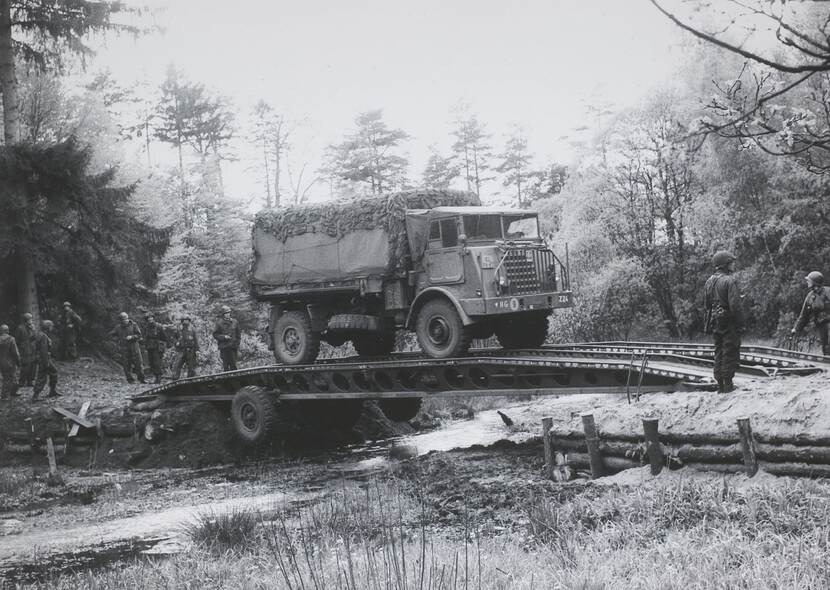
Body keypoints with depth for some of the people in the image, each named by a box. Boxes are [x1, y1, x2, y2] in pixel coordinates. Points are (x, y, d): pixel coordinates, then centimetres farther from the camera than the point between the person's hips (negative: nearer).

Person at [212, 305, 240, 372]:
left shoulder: (235, 322, 8)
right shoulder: (219, 323, 0)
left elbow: (238, 335, 13)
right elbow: (215, 334, 1)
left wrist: (237, 346, 9)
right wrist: (224, 337, -13)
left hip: (233, 346, 2)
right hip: (224, 347, -2)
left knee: (233, 364, -1)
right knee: (225, 365, 1)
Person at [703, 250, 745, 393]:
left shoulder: (709, 281, 9)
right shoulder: (729, 281, -15)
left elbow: (706, 305, 13)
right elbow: (735, 305, -20)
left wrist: (709, 322, 19)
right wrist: (740, 324, -14)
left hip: (715, 323, 7)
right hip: (729, 323, -7)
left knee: (719, 352, 13)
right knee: (730, 353, 1)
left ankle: (720, 385, 16)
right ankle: (727, 384, 2)